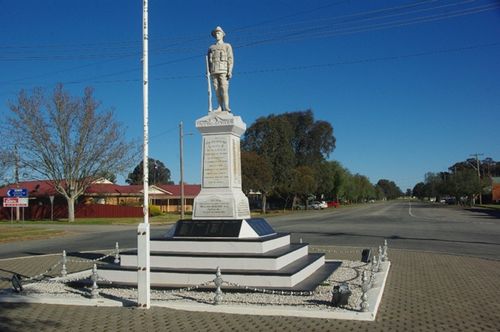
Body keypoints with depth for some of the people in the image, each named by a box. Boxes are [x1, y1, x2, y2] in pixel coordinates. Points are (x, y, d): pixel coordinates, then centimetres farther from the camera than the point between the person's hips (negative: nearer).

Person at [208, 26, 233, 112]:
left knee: (224, 89, -15)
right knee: (217, 90, -3)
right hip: (214, 71, 4)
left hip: (223, 71, -4)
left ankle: (226, 107, -21)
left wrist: (230, 71, -11)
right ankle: (220, 107, -4)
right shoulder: (211, 48, 22)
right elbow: (209, 61, 17)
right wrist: (208, 72, 3)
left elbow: (230, 59, 2)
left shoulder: (227, 46, 12)